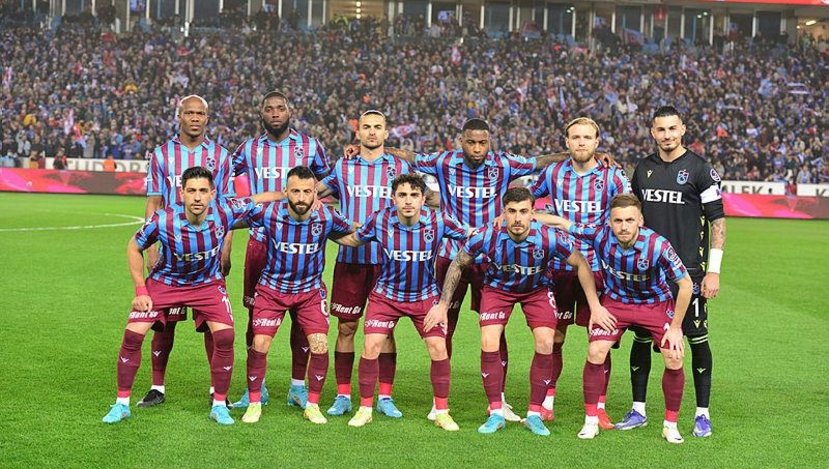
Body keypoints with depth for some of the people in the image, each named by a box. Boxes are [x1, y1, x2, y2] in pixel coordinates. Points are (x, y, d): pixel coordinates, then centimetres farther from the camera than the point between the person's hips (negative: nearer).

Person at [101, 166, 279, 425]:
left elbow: (259, 199, -8)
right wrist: (140, 291, -13)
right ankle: (121, 404, 8)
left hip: (208, 283, 1)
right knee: (132, 335, -11)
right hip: (164, 281, -1)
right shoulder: (163, 219, -29)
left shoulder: (225, 211, -27)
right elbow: (134, 248, -10)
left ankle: (219, 405, 4)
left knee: (225, 336, -15)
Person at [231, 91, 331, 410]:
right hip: (260, 240, 1)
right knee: (256, 315, 3)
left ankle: (298, 386, 11)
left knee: (302, 314, 2)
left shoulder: (310, 147, 4)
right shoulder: (249, 149, 7)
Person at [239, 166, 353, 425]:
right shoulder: (268, 213, -20)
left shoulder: (327, 217, -18)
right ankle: (254, 403, 11)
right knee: (259, 344, -8)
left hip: (311, 290, 1)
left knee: (320, 345, -9)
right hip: (271, 288, -1)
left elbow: (354, 235, 2)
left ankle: (313, 404, 10)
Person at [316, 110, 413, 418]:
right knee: (346, 327, 2)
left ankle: (385, 397, 10)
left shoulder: (400, 167, 7)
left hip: (387, 259, 0)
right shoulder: (343, 167, 8)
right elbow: (314, 193, 19)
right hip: (350, 257, 0)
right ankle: (343, 396, 11)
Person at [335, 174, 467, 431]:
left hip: (425, 295, 0)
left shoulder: (438, 221, -19)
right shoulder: (379, 220, -17)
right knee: (371, 346, -9)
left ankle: (442, 412, 8)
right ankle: (365, 409, 8)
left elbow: (471, 235, -3)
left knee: (438, 348, -8)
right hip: (386, 294, 0)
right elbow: (354, 240, 2)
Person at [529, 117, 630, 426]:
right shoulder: (553, 173, 6)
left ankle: (599, 408, 8)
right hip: (558, 268, 1)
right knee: (553, 337, 6)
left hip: (597, 267, -1)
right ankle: (546, 403, 18)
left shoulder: (612, 176, 1)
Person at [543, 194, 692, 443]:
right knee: (595, 353, -13)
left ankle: (670, 424, 7)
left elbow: (685, 284, -21)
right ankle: (591, 421, 3)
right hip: (615, 302, 2)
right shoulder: (601, 235, -26)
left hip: (656, 303, -1)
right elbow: (561, 222, -13)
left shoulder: (657, 246, -32)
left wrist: (675, 327, -16)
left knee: (674, 359, -13)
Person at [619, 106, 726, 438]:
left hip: (688, 271, -4)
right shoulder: (644, 169, 11)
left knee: (697, 339, 1)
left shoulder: (700, 169, -4)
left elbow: (717, 220, -5)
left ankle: (702, 413, 10)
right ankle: (638, 410, 16)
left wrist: (713, 271, -11)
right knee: (641, 338, 5)